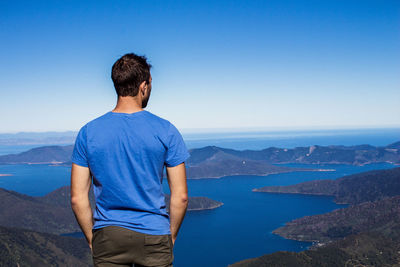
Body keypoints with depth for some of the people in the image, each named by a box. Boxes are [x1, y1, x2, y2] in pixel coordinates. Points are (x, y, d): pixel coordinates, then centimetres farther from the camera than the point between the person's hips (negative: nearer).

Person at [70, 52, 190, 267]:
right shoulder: (165, 131, -7)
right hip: (154, 237, -1)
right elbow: (180, 197, -6)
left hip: (107, 239, 2)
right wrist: (171, 236, 8)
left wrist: (92, 239, 9)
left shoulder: (88, 132, -3)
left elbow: (77, 199, -3)